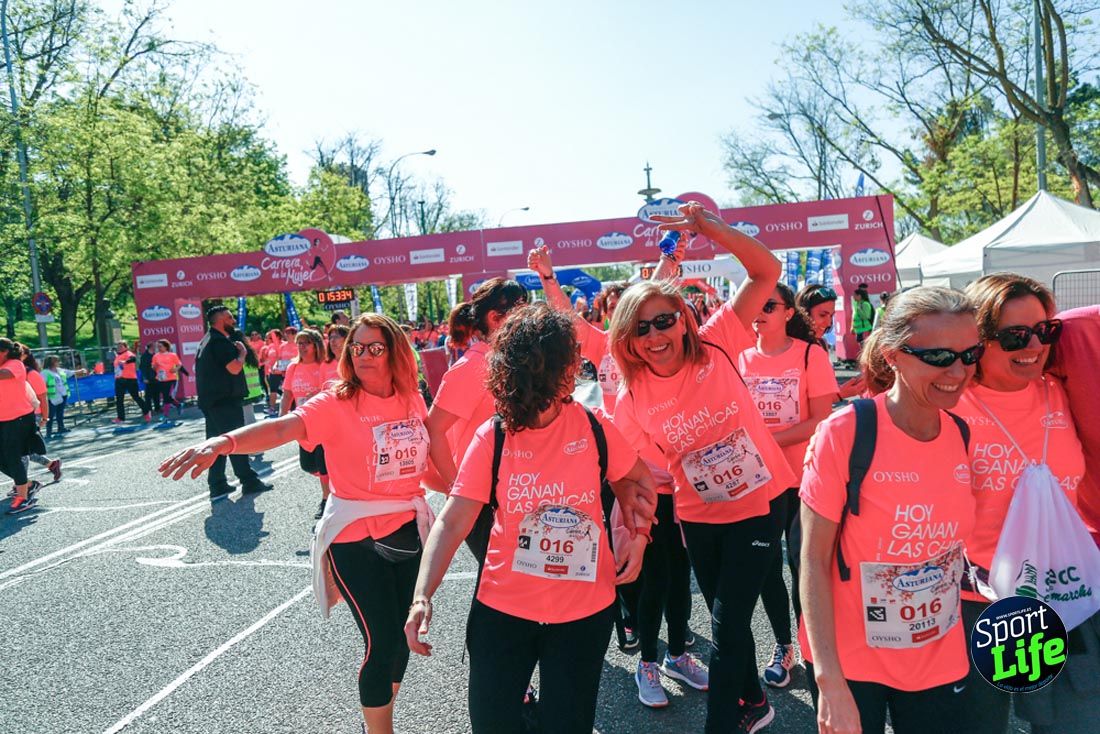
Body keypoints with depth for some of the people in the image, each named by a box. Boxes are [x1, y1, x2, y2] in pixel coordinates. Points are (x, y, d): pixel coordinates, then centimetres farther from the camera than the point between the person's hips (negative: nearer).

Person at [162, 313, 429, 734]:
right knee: (381, 644, -3)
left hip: (409, 530, 6)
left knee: (402, 634, 18)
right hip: (357, 539, -5)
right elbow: (281, 428, -33)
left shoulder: (412, 400, -1)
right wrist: (222, 442, -49)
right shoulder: (336, 405, -16)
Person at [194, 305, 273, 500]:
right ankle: (249, 481, 5)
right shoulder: (220, 341, -16)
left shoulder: (206, 341, 16)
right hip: (225, 401, -10)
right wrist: (242, 353, -7)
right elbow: (234, 368, -23)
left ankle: (217, 486, 13)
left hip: (209, 400, 10)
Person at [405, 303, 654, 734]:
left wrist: (638, 534, -9)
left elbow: (640, 480, 7)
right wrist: (423, 595, -26)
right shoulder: (492, 438, -13)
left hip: (583, 609, 1)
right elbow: (452, 522, -15)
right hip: (502, 607, 0)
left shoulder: (594, 427, -9)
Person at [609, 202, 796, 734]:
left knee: (727, 621, -3)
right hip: (698, 517, 3)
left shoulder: (715, 346, -17)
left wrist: (711, 229, -32)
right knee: (726, 618, 19)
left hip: (760, 503, -3)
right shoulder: (631, 401, -12)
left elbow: (767, 272, -21)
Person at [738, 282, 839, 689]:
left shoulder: (811, 354, -7)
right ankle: (783, 645, 31)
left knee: (803, 567, 6)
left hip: (802, 478, -3)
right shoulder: (742, 358, 3)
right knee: (767, 568, 11)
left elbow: (821, 420, -13)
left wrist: (768, 439, -20)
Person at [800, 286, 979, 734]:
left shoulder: (964, 436, -4)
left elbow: (954, 540, 10)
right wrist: (830, 682, -19)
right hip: (849, 660, -4)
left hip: (941, 661, 4)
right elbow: (813, 559, -17)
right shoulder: (845, 433, -20)